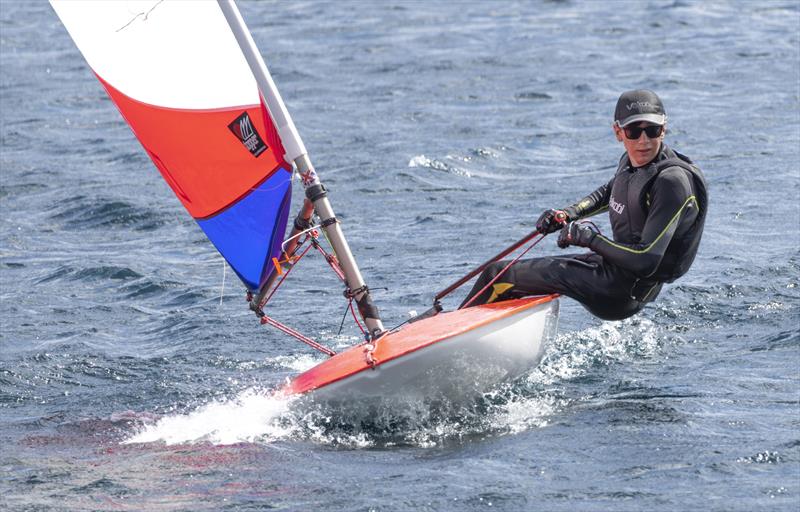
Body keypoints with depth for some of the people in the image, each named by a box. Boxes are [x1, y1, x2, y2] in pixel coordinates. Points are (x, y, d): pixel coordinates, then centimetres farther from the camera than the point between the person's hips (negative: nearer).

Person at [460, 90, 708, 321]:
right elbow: (608, 193, 27)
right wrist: (568, 214, 10)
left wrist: (591, 238, -20)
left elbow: (646, 260, -30)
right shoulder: (631, 161, 1)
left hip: (623, 292, -9)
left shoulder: (674, 182, -25)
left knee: (497, 275, -3)